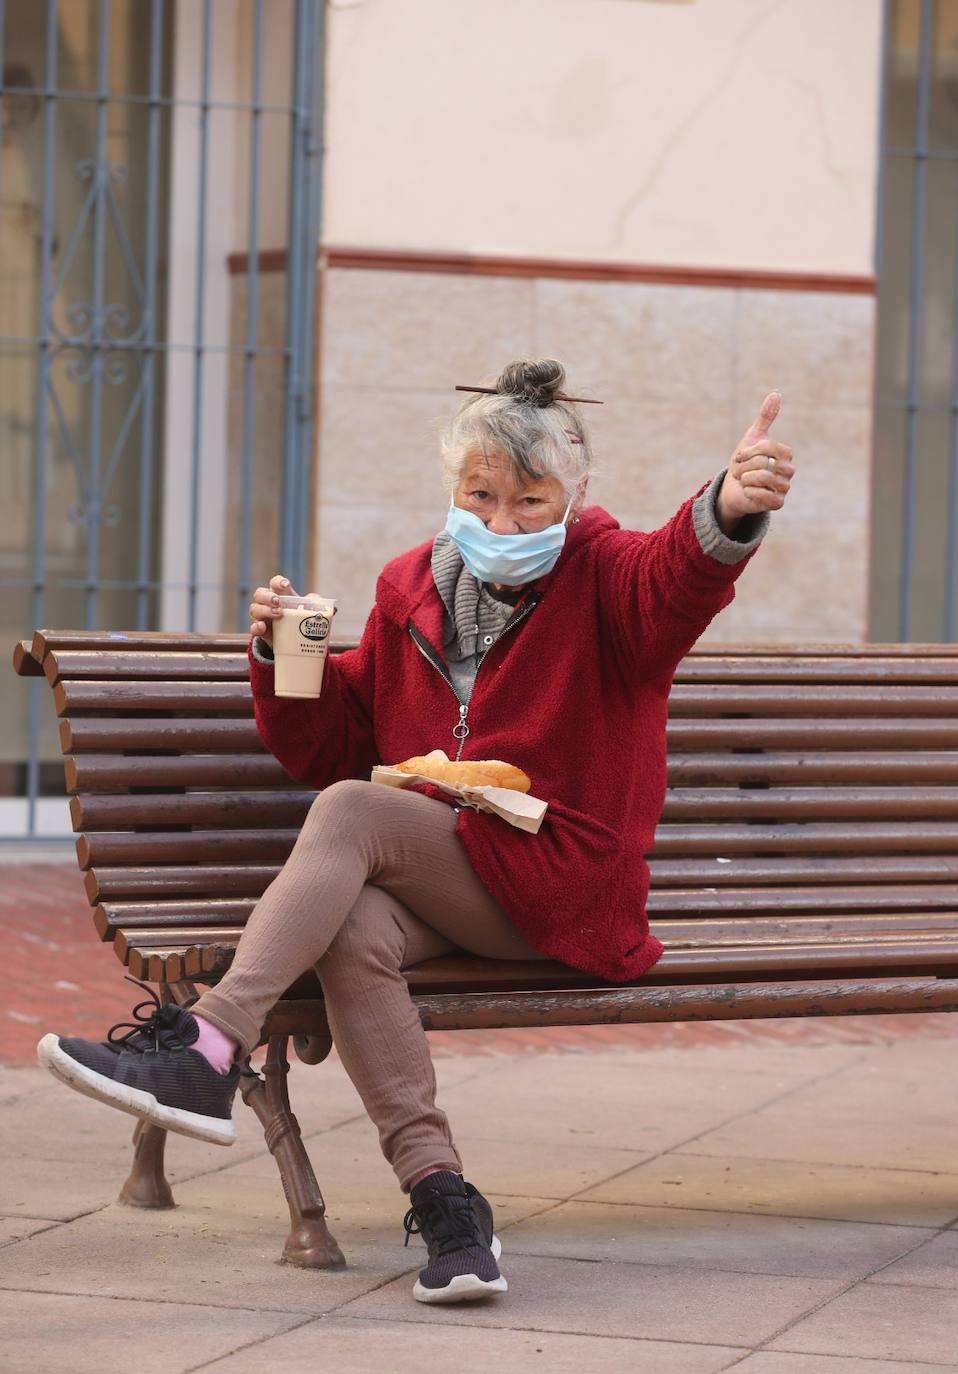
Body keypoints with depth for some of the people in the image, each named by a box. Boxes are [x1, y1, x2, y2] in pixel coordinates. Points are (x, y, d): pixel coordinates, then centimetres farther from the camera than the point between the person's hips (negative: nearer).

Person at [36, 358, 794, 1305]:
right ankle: (440, 1197, -36)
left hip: (560, 884, -5)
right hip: (435, 888, 5)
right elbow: (334, 744, 21)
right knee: (353, 930, -31)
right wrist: (284, 661, 0)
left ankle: (208, 1048, -36)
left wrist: (729, 511, -50)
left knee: (351, 811, -27)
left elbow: (678, 580, -26)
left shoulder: (602, 577, 1)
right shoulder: (412, 590, 15)